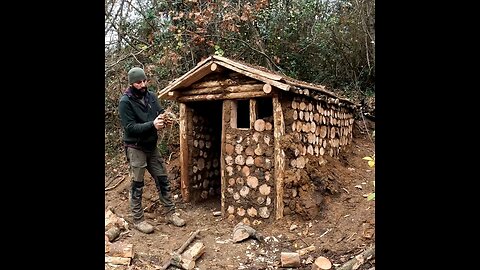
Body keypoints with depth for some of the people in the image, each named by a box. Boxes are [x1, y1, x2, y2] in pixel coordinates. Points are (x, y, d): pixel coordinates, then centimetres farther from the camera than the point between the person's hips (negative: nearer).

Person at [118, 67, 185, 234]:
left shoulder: (151, 96, 2)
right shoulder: (125, 102, -15)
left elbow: (160, 112, 8)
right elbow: (130, 127, -20)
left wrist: (164, 118, -17)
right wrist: (152, 124, -31)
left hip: (152, 146, 6)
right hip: (135, 148, -6)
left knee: (162, 180, 11)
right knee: (137, 185, 3)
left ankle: (171, 213, 23)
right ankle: (138, 220, 17)